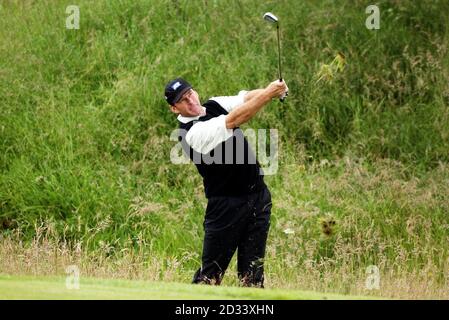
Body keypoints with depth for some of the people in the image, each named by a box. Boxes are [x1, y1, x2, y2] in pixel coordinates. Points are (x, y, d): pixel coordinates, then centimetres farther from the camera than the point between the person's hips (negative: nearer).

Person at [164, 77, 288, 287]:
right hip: (226, 205, -7)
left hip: (258, 197, 7)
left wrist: (272, 91, -27)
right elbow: (232, 121, -28)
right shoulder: (191, 133, -18)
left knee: (253, 272, 6)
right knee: (211, 274, -5)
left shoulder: (215, 105, 7)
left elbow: (247, 97, -5)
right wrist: (269, 94, -32)